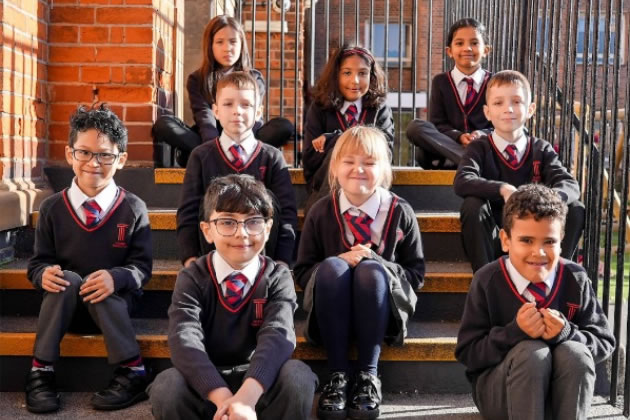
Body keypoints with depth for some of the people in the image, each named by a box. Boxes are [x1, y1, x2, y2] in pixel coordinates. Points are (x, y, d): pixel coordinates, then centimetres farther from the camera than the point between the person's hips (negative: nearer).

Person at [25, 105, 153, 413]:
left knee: (103, 285, -32)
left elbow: (142, 265, -8)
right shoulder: (52, 208, -3)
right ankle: (41, 371, -22)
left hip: (114, 305, -1)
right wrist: (44, 274, -24)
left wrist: (116, 277, -29)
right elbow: (38, 261, 1)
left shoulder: (133, 209, -7)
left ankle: (133, 373, -21)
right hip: (65, 308, 1)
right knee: (66, 279, -29)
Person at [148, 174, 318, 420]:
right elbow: (184, 338, -22)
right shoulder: (192, 278, -4)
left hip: (258, 384, 0)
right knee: (167, 390, -30)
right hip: (205, 386, 0)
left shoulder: (278, 277, -3)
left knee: (298, 378, -29)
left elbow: (277, 335, -22)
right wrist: (224, 397, -39)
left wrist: (246, 395, -41)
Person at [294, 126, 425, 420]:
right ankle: (338, 374, -25)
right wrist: (341, 261, -17)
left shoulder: (400, 213, -2)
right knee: (331, 268, -32)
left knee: (371, 270, -33)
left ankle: (368, 374, -22)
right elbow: (302, 273, 3)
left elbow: (416, 275, 0)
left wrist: (375, 260, -18)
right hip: (332, 309, 1)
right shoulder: (320, 213, -1)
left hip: (383, 308, 0)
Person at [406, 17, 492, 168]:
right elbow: (438, 123, 1)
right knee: (415, 126, -29)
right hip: (448, 143, 1)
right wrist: (459, 136, -20)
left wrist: (482, 135, -20)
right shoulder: (440, 81, 10)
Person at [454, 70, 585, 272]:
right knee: (472, 205, -29)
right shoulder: (479, 148, -3)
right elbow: (462, 181, -24)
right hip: (493, 241, -2)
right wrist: (503, 189, -41)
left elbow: (570, 185, -13)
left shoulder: (541, 150, 3)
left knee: (575, 209, -17)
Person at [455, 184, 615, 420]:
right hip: (498, 391, -2)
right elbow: (466, 353, -13)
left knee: (574, 353, -29)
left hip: (562, 392, 3)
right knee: (531, 352, -32)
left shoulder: (576, 280, -7)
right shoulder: (487, 281, -13)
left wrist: (566, 333, -24)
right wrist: (515, 332, -29)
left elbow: (605, 343, -3)